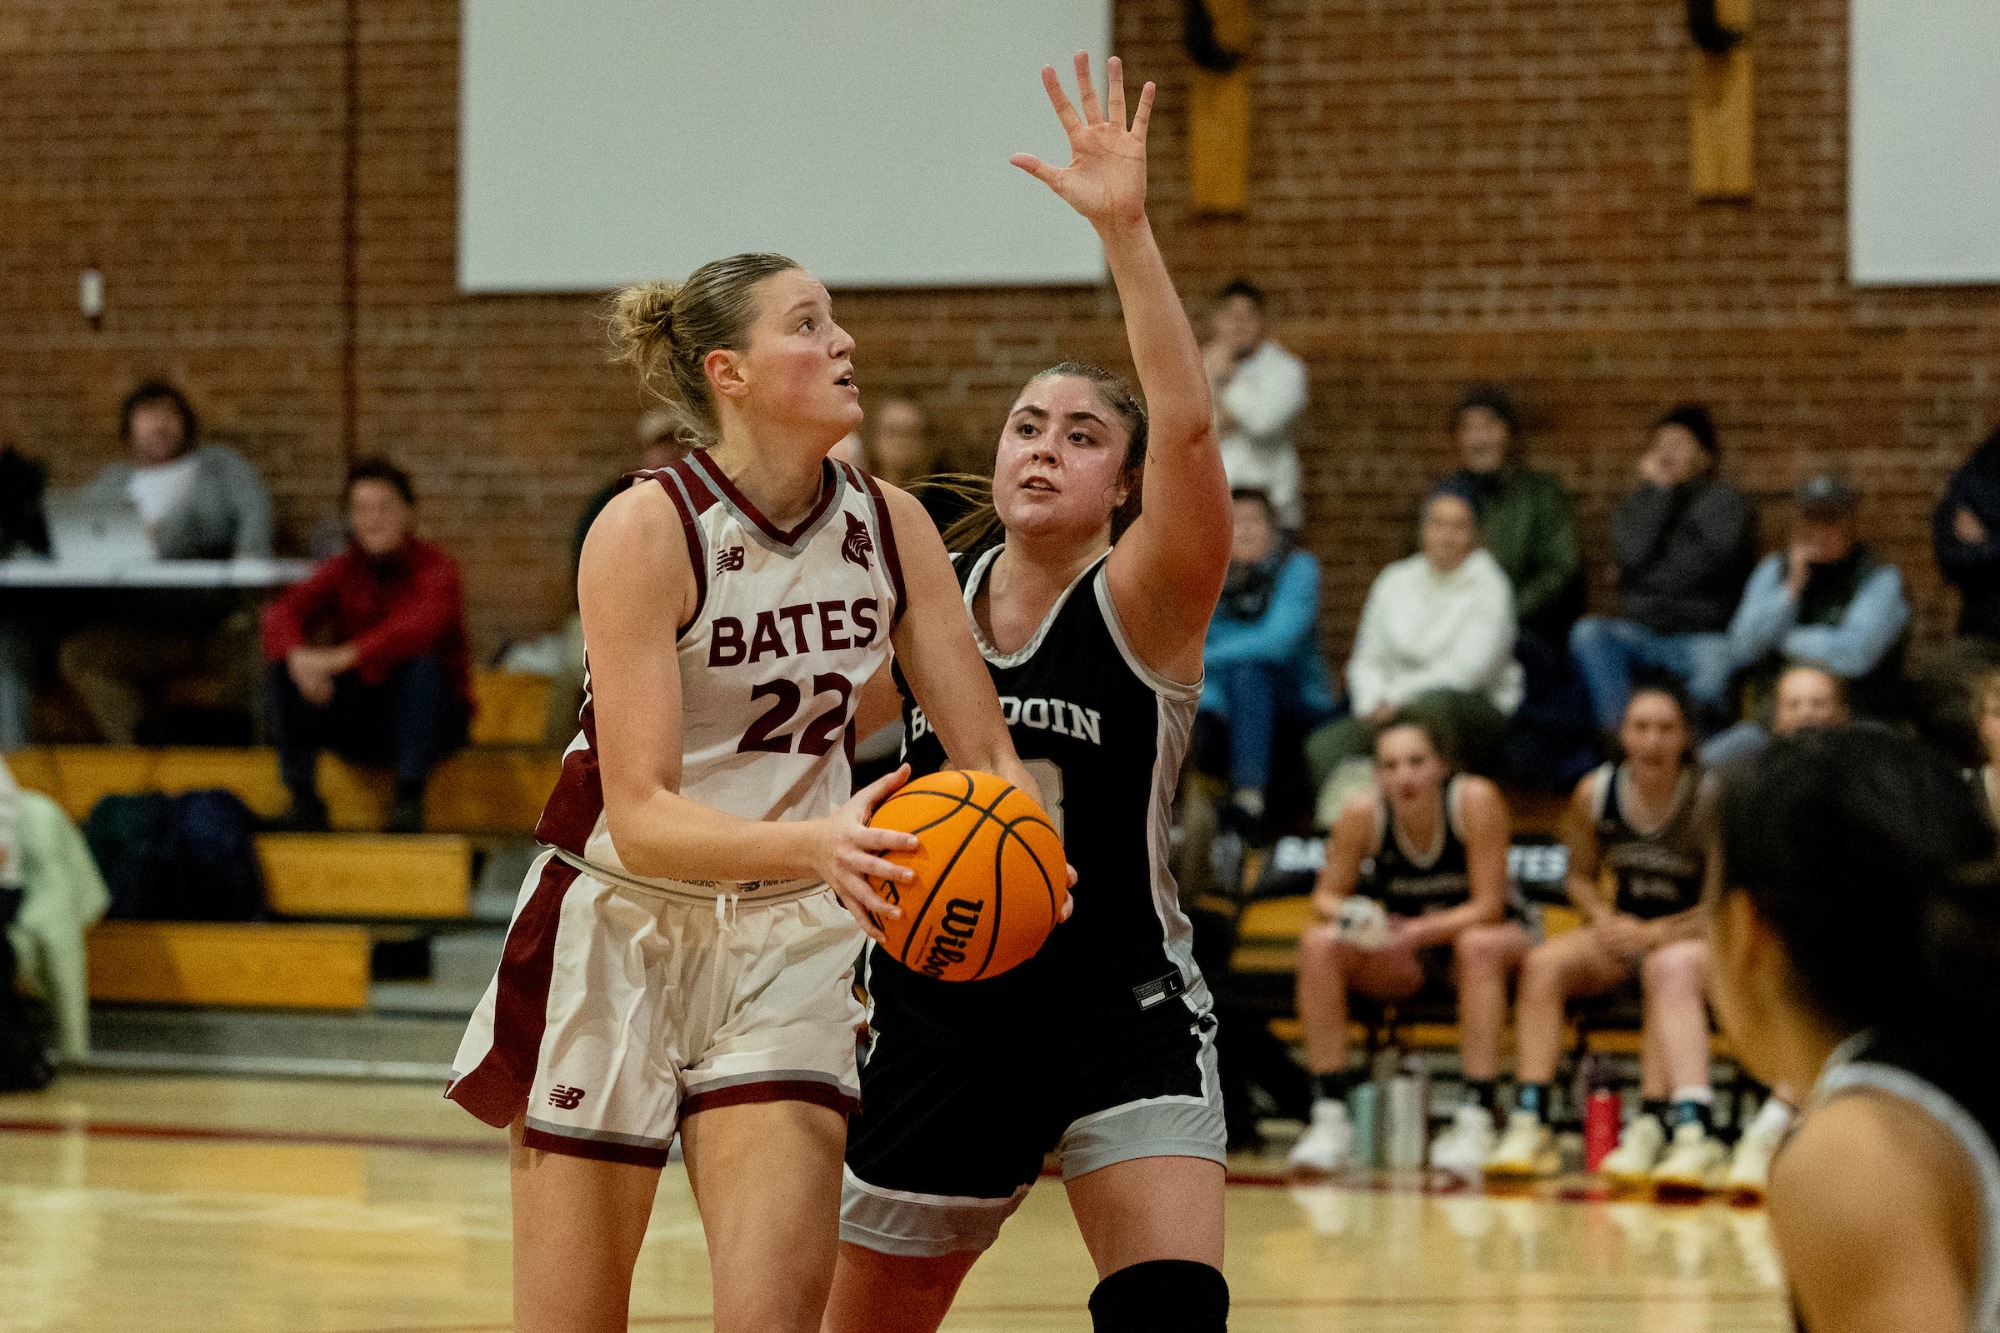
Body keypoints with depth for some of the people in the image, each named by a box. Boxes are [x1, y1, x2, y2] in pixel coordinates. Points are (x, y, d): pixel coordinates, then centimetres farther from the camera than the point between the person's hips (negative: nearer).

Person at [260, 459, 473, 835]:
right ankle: (303, 800, -16)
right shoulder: (341, 570, 4)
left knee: (422, 664, -34)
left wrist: (343, 658, -44)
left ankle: (410, 800, -30)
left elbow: (421, 627, -32)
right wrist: (297, 655, -38)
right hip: (358, 727, 4)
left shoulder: (435, 568, -10)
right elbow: (284, 609, -14)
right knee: (284, 670, -16)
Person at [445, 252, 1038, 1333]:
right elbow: (640, 816, -24)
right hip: (621, 929, -4)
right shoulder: (646, 530, -18)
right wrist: (815, 844, -41)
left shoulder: (891, 526, -3)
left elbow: (983, 748, 2)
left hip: (785, 942, 4)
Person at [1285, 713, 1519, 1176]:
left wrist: (1413, 931, -36)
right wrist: (1350, 916, -29)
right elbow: (1327, 896, -5)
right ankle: (1330, 1117, -21)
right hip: (1404, 962, 3)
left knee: (1477, 945, -37)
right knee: (1319, 944, -22)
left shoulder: (1475, 801, -23)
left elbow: (1488, 906, -23)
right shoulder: (1364, 812, -15)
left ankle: (1477, 1119, -38)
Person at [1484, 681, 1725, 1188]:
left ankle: (1651, 1127, -49)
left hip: (1693, 935, -4)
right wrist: (1605, 920, -8)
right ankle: (1529, 1122, -27)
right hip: (1624, 928, 4)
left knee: (1669, 968, -38)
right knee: (1542, 964, -22)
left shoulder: (1712, 799, -13)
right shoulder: (1594, 794, -2)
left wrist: (1652, 934, -19)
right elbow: (1581, 876, 13)